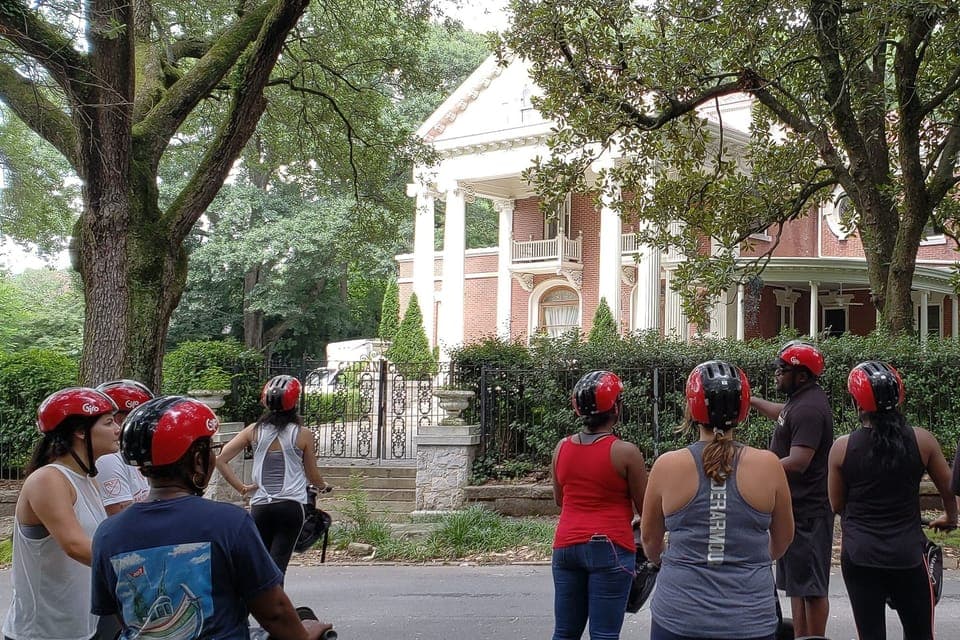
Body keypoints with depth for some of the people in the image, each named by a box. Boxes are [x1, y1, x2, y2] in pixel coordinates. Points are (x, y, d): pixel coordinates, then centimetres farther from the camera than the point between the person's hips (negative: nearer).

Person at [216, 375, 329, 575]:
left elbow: (221, 460, -2)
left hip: (259, 506, 3)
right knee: (277, 565, -4)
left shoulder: (254, 431, 3)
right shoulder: (303, 435, -3)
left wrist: (241, 487, 4)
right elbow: (313, 476, 7)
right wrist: (323, 485, 28)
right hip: (290, 506, -3)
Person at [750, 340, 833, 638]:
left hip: (806, 512, -11)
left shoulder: (809, 408, -22)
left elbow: (797, 462, -29)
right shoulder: (802, 398, 10)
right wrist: (752, 400, 38)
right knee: (797, 582, 17)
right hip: (796, 508, 11)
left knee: (810, 585, -3)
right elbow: (784, 414, 35)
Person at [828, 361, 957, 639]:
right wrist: (950, 518, 27)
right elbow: (949, 489, 7)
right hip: (907, 554, 0)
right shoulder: (921, 440, -7)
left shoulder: (842, 447, -8)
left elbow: (837, 505, 3)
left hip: (858, 556, 0)